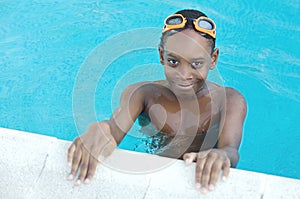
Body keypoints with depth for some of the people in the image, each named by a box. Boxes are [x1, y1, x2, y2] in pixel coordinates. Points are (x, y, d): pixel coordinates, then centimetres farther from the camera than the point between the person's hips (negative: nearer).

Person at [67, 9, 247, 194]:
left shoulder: (230, 101, -6)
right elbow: (115, 129, -18)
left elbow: (231, 150, -23)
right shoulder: (141, 93, -2)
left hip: (201, 183, -1)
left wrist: (221, 156, -48)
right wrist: (97, 132, -44)